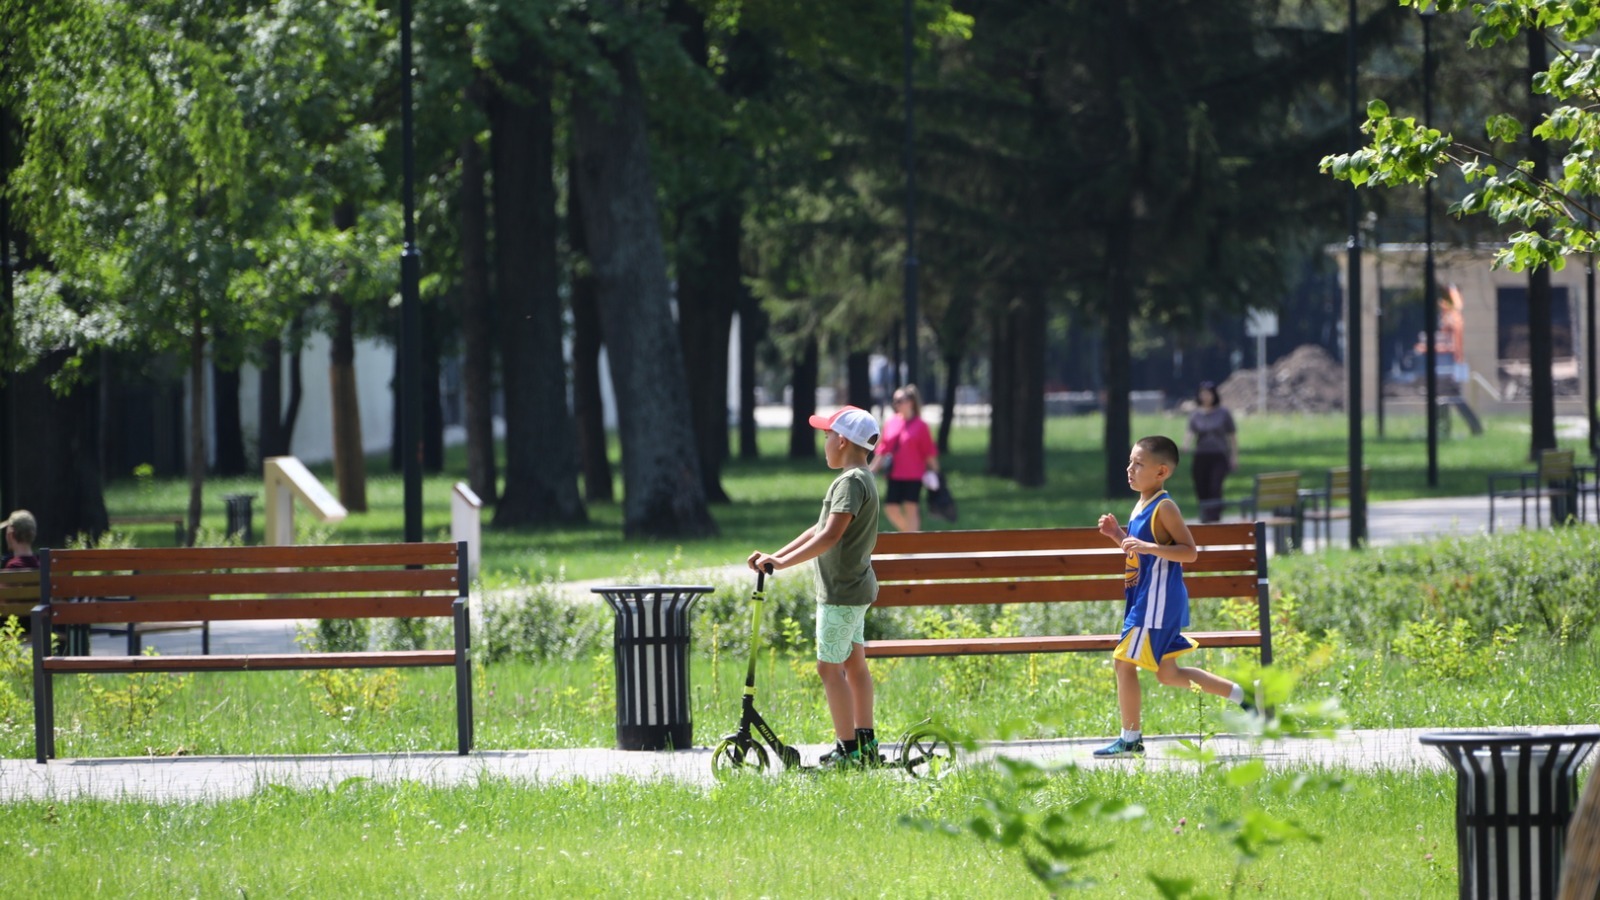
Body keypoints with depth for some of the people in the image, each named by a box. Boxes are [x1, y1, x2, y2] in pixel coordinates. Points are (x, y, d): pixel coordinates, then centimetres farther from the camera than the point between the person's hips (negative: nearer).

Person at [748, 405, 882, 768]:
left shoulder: (851, 482, -19)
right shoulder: (861, 480, 14)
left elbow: (830, 536, -28)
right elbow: (819, 531, 16)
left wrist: (783, 563, -28)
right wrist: (776, 556, 12)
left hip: (841, 592, -10)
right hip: (857, 588, 10)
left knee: (829, 666, -7)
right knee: (854, 663, 15)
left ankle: (848, 749, -6)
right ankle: (866, 744, 20)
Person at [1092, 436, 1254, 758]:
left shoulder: (1164, 508, -14)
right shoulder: (1141, 506, 14)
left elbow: (1189, 552, -19)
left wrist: (1148, 547, -28)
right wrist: (1118, 535, 11)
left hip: (1158, 600, -10)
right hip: (1144, 598, 10)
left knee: (1123, 662, -8)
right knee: (1168, 674, 15)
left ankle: (1130, 739, -1)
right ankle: (1241, 696, 22)